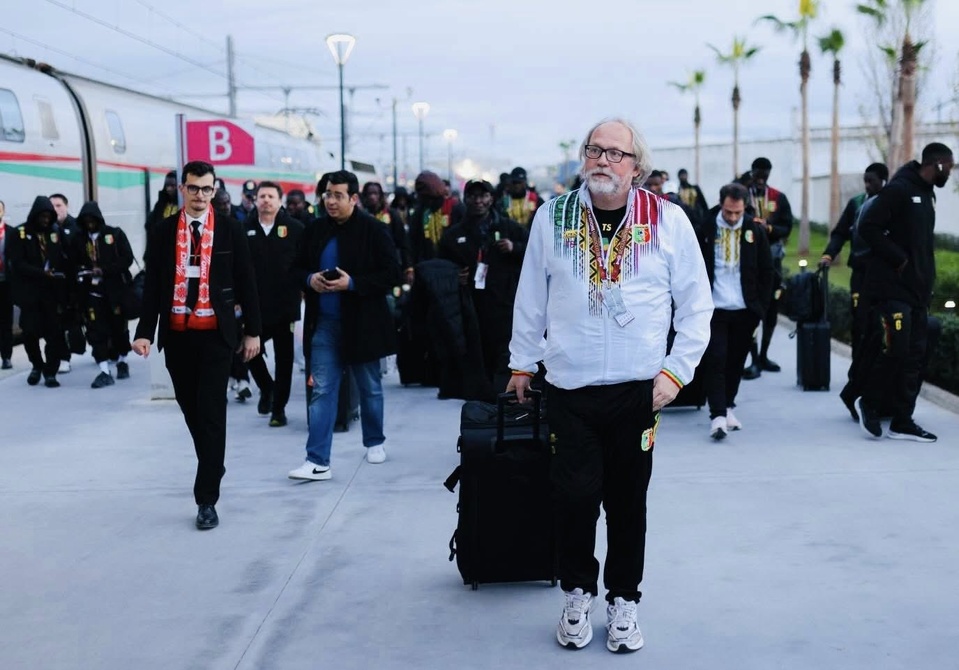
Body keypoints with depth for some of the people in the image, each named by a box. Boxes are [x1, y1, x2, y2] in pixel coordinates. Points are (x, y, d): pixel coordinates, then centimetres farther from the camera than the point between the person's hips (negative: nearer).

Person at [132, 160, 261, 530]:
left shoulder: (230, 229, 0)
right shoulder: (163, 231, 4)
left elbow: (245, 281, 3)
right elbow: (152, 285, 4)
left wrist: (253, 331, 1)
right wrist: (145, 331, -4)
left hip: (215, 333, -2)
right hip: (176, 333, 3)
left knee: (212, 412, -6)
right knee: (191, 409, 13)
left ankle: (206, 498, -4)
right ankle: (213, 466, 37)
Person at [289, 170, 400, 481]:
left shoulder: (374, 231, -9)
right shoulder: (316, 230, 3)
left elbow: (392, 275, -12)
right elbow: (298, 267, 14)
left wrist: (352, 283, -21)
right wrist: (309, 279, -9)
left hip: (362, 324, -3)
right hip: (324, 324, 3)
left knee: (370, 388, 14)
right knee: (321, 391, -2)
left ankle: (375, 442, 36)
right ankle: (318, 461, -3)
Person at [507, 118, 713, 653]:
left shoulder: (668, 220, -2)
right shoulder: (553, 216, 2)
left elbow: (697, 303, 2)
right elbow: (531, 297, 10)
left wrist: (677, 370, -4)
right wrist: (523, 364, 12)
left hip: (638, 389, 0)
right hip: (569, 388, 1)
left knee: (628, 499, 8)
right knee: (575, 496, 1)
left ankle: (624, 600, 25)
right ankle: (578, 593, 23)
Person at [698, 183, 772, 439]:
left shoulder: (755, 230, 1)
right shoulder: (705, 228, -3)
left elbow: (766, 270, 8)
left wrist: (761, 305, 3)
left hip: (744, 310, 2)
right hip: (714, 309, -2)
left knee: (736, 361, 10)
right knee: (715, 360, -8)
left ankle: (727, 406, 25)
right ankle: (718, 415, -9)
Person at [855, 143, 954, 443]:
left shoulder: (927, 194, 16)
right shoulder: (899, 189, -11)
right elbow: (868, 227, -18)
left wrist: (926, 281, 13)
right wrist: (898, 259, -17)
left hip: (917, 290, 9)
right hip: (892, 288, -9)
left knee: (914, 356, 6)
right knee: (896, 350, -11)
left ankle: (902, 421, 11)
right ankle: (869, 402, 11)